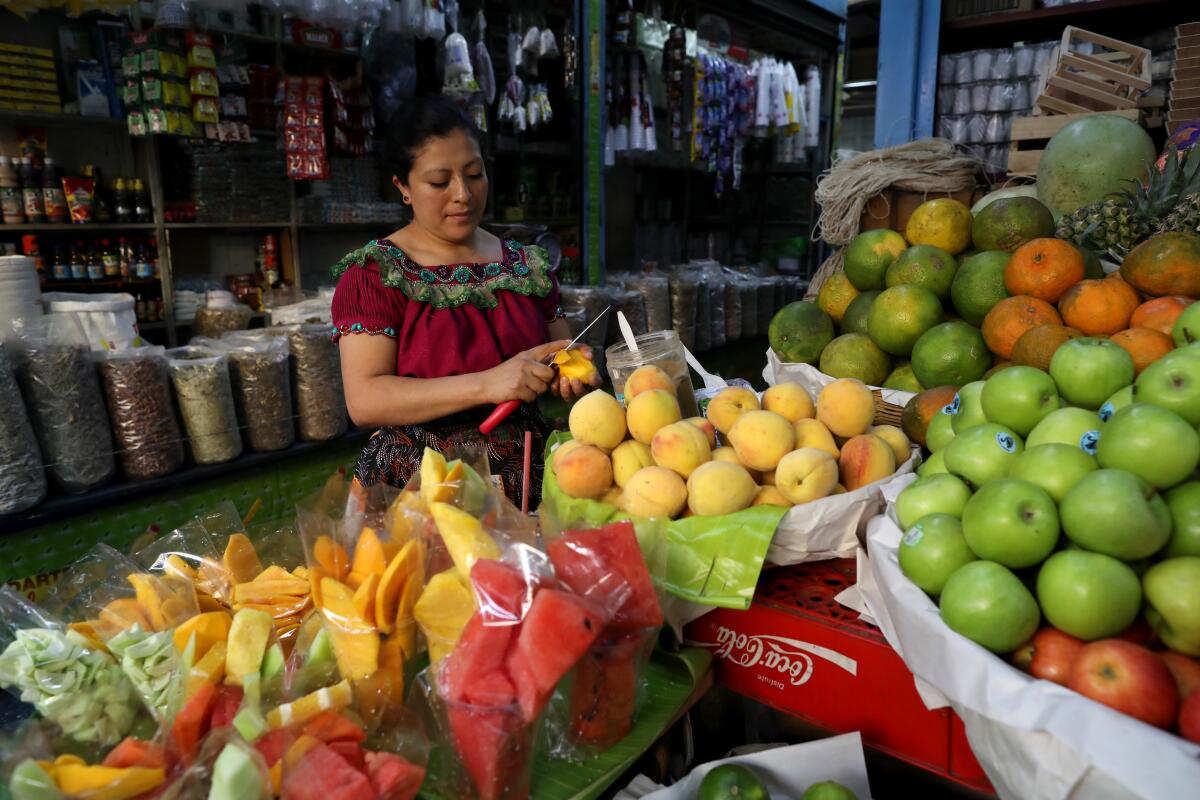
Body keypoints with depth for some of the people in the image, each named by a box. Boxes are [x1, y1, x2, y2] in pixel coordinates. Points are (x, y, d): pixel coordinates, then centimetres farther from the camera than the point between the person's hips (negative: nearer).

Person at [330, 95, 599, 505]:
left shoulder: (528, 265, 13)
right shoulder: (373, 273, -1)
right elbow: (364, 401, -11)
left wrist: (569, 375, -4)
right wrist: (487, 385, -21)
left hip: (529, 479, 5)